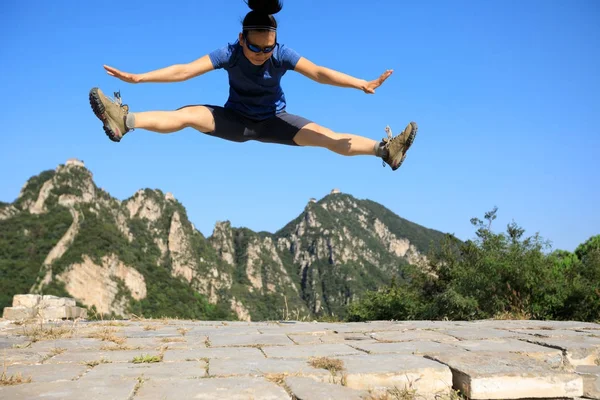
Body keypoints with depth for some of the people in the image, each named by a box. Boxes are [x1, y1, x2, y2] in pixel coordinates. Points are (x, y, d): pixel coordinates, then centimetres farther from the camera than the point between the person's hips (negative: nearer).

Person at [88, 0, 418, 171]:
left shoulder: (283, 55, -22)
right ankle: (126, 121, -26)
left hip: (273, 121, -1)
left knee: (326, 136, -20)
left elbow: (319, 73, -33)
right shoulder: (229, 53, -21)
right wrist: (137, 77, -31)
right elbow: (184, 70, -24)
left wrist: (361, 84, -46)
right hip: (236, 119, 1)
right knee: (187, 115, -21)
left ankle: (385, 149, -28)